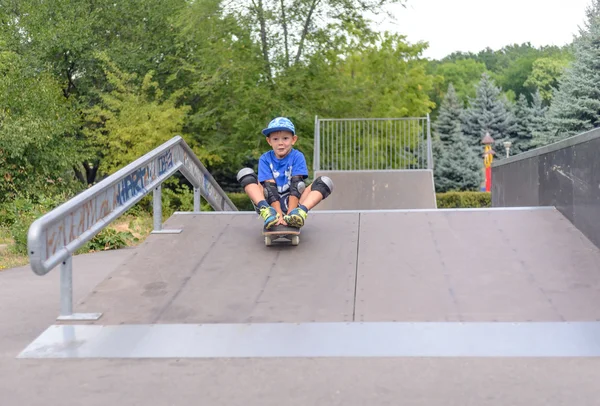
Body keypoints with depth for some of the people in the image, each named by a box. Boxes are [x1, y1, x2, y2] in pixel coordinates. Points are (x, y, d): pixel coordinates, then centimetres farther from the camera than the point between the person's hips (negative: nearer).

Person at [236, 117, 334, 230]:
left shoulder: (297, 157, -3)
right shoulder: (265, 159, -3)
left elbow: (296, 185, -15)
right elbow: (270, 187, -15)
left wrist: (290, 213, -29)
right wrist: (279, 214, -29)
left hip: (291, 202, 0)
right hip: (270, 203, 0)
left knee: (325, 181, -16)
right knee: (245, 173, -15)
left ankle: (301, 211, -42)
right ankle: (266, 211, -37)